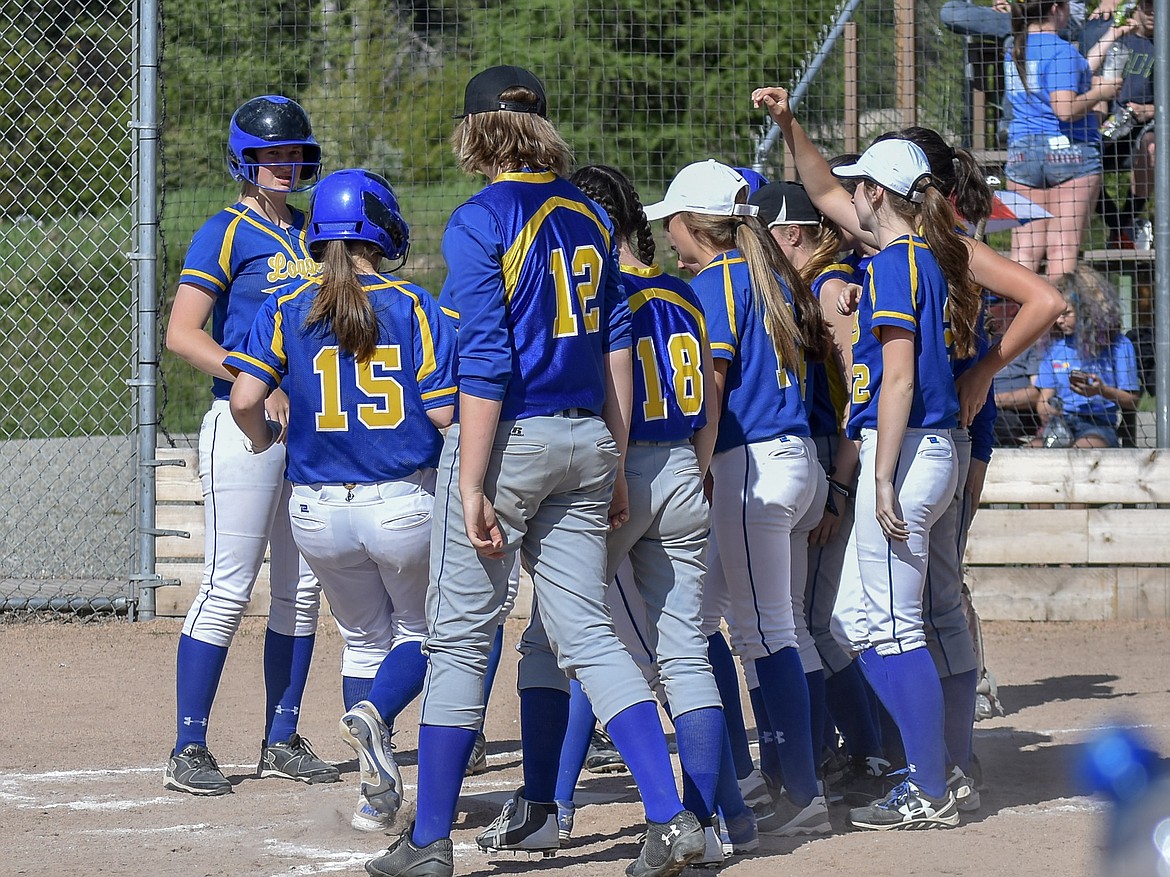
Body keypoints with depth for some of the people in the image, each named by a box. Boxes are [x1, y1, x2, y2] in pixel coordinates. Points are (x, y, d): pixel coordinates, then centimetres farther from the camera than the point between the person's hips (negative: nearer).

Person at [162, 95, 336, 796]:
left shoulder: (310, 232, 14)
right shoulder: (227, 233, -7)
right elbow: (182, 332, -15)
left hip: (312, 424, 7)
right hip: (245, 423, -7)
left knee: (302, 590, 9)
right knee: (228, 590, -9)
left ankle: (283, 741, 18)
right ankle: (190, 749, -5)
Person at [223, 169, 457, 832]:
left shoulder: (287, 309, -2)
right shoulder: (415, 307, -6)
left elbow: (245, 398, -10)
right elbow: (444, 414, -10)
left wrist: (263, 441, 11)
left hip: (319, 512, 2)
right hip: (406, 504, -2)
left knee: (364, 637, 20)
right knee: (419, 628, 17)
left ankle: (379, 793, 10)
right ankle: (375, 714, -16)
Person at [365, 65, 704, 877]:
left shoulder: (479, 222, -10)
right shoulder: (589, 217, 10)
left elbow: (485, 363, -15)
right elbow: (616, 348, 12)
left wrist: (472, 487, -15)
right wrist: (616, 467, 17)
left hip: (508, 438, -6)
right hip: (585, 441, 6)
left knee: (461, 639, 1)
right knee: (583, 632, 8)